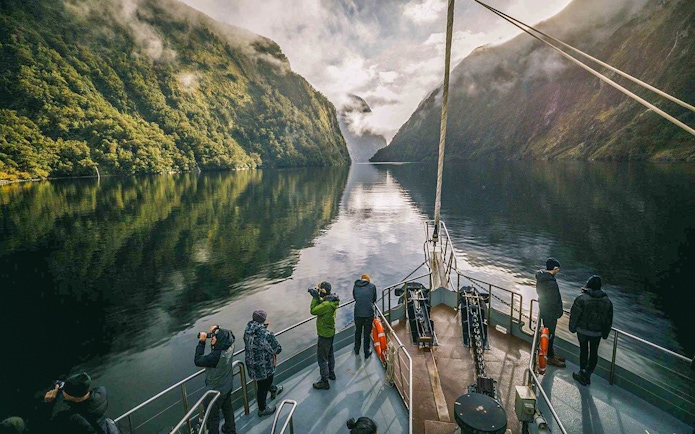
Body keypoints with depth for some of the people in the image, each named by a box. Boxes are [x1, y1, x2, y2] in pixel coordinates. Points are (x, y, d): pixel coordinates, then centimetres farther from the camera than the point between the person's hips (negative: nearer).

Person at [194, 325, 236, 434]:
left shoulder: (216, 356, -39)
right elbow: (229, 334, 3)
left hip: (216, 390, -7)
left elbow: (197, 361, -26)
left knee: (212, 415, 17)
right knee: (227, 408, 29)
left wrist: (201, 341, -23)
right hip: (228, 386, 7)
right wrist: (216, 330, -11)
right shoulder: (229, 346, -19)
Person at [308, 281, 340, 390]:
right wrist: (316, 297, -3)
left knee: (322, 358, 2)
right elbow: (321, 305, 10)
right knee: (330, 353, 25)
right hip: (330, 331, 10)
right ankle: (331, 373, 42)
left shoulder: (326, 304, -31)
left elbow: (313, 311, -25)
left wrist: (315, 297, -21)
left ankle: (324, 381, 11)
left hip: (324, 334, -10)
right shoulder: (331, 300, -2)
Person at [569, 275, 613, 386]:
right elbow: (609, 320, 5)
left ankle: (583, 373, 19)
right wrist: (605, 333, 16)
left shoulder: (582, 298, -17)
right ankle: (588, 375, 18)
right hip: (597, 332, 3)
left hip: (583, 330, -2)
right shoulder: (607, 301, -4)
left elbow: (574, 315, -13)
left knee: (583, 350, 13)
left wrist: (572, 328, 2)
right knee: (594, 352, 14)